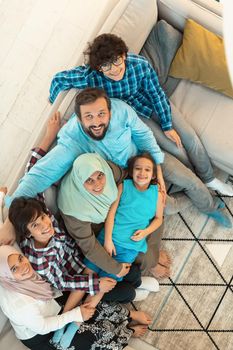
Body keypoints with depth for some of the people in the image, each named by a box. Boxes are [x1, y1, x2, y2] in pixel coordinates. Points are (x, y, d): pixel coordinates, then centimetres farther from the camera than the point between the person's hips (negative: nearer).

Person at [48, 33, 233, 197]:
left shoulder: (140, 64, -31)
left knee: (191, 139, -2)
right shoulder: (90, 76, -35)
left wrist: (167, 126, -9)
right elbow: (58, 79, -20)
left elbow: (157, 94, -16)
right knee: (176, 150, -9)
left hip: (154, 103, 2)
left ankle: (210, 179, 24)